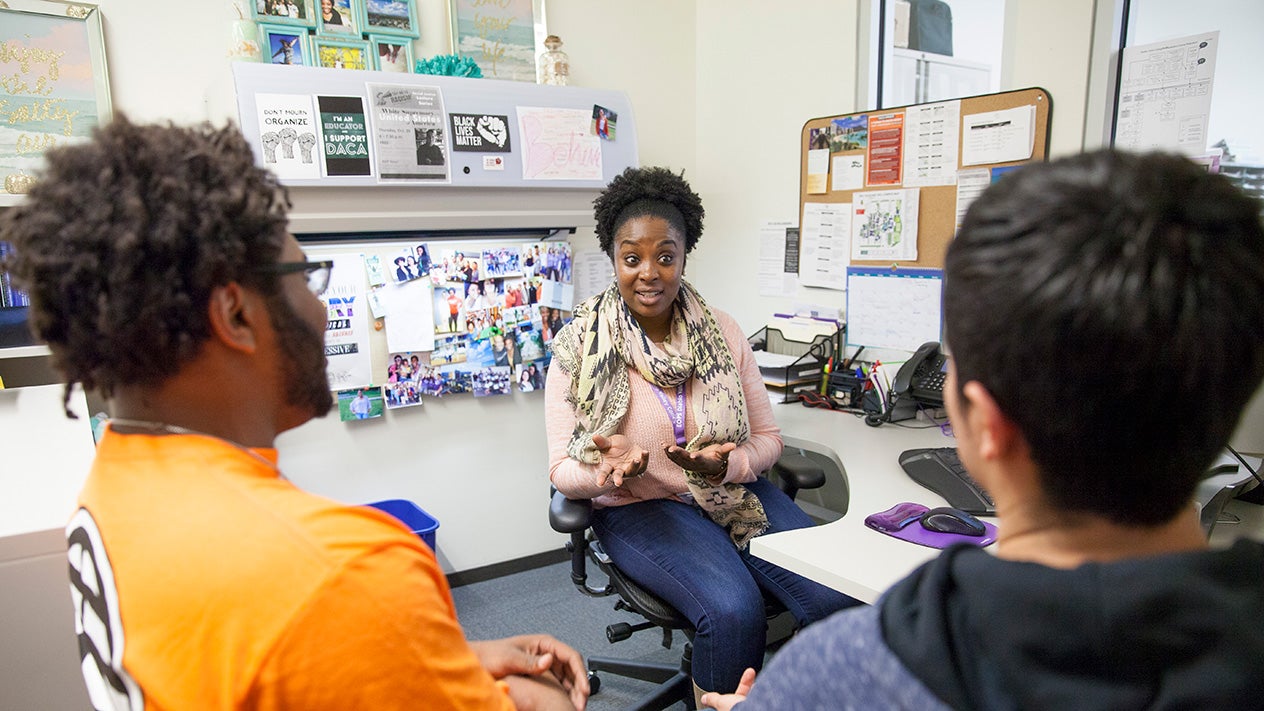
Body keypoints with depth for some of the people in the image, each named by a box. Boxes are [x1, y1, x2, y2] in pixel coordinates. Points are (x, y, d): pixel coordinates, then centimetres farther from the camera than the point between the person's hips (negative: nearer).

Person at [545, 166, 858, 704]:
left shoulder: (722, 332, 0)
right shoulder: (581, 347, -8)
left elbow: (767, 437, 5)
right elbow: (562, 470, -6)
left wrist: (726, 464, -17)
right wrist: (611, 468, -28)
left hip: (733, 491, 4)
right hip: (639, 505, -3)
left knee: (836, 595, -17)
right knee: (733, 610, -28)